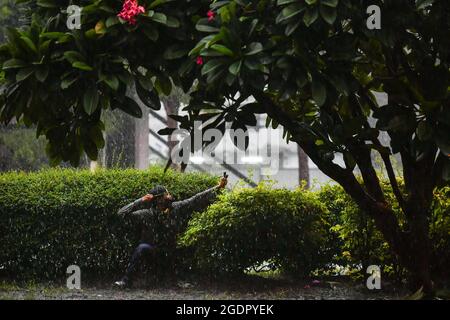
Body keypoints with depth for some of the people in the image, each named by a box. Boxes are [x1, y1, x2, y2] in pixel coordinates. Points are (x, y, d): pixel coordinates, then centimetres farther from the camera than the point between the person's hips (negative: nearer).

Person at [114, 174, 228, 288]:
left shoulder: (177, 208, -4)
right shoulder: (147, 214, -9)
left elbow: (197, 199, -6)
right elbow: (122, 213, -10)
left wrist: (218, 187, -10)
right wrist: (140, 201, -17)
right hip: (150, 247, -3)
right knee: (142, 248, -30)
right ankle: (127, 279, -25)